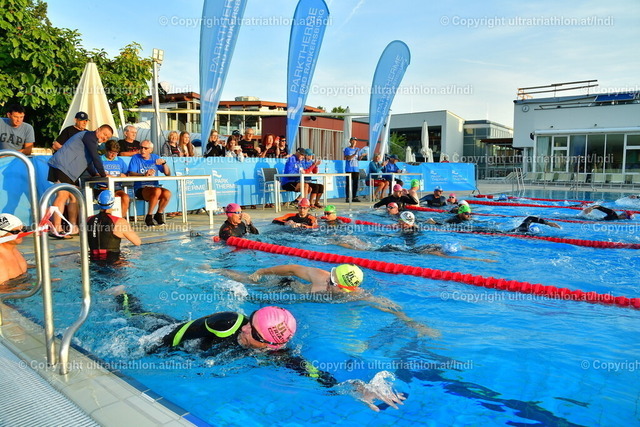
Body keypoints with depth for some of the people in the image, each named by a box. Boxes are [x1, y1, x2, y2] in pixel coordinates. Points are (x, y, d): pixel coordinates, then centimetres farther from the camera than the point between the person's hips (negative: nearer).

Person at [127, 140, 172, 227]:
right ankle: (148, 216, -16)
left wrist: (164, 163, -7)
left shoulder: (155, 158, 14)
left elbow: (168, 174, 10)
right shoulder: (136, 158, 5)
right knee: (157, 191, -35)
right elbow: (130, 174, -12)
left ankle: (159, 214, -2)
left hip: (155, 186, 4)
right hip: (140, 188, -3)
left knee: (167, 193, -29)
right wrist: (144, 175, -29)